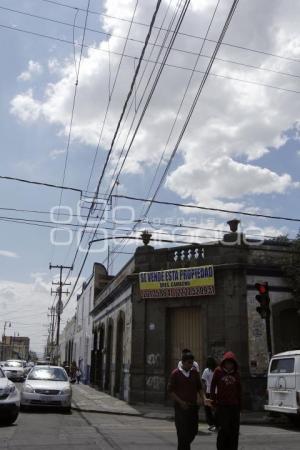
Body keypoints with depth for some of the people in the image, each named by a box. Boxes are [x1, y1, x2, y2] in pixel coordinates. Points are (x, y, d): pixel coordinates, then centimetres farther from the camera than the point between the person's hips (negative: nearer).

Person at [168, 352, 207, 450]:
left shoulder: (194, 372, 5)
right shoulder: (176, 373, -8)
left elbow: (199, 387, 13)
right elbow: (170, 390, -6)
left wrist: (203, 398, -4)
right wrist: (181, 402, -14)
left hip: (193, 406, 5)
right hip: (181, 407, -5)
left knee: (193, 431, 11)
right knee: (183, 432, -4)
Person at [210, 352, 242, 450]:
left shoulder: (236, 373, 7)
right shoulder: (218, 371, -3)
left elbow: (239, 389, 12)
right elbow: (213, 386, 1)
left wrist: (239, 403, 9)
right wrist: (213, 399, -2)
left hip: (234, 405, 4)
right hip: (222, 405, -3)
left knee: (234, 431, 9)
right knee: (223, 429, -4)